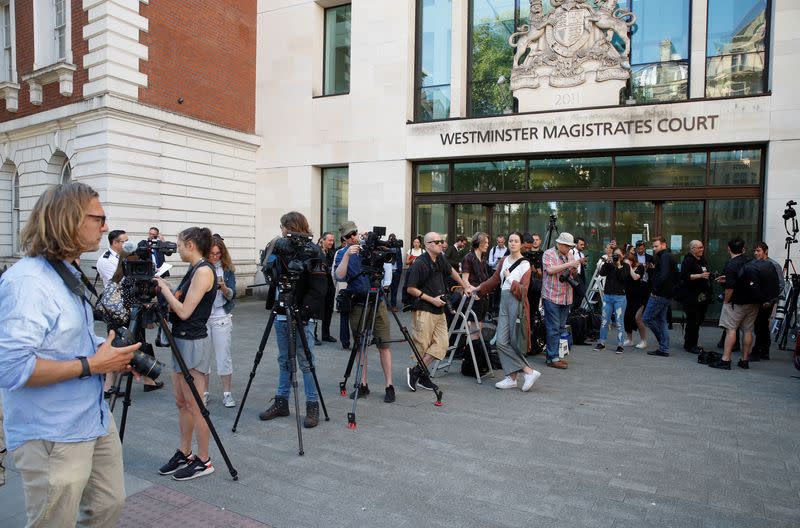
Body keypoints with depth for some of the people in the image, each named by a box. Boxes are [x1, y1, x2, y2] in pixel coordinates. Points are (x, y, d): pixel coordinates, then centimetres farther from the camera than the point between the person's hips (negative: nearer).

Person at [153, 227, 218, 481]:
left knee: (194, 405, -1)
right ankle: (184, 453, 29)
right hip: (181, 341, 10)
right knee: (181, 401, 16)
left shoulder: (204, 271, -17)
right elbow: (178, 305, 15)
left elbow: (184, 311, -20)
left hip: (193, 343, -10)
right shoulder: (194, 270, 12)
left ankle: (203, 461, 11)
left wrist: (164, 288, -9)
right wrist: (164, 289, 4)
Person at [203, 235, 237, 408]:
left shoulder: (227, 269, 0)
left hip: (221, 318, -1)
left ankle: (227, 393, 12)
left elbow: (231, 295, -5)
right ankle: (203, 392, 18)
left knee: (223, 356, 2)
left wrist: (223, 287, -26)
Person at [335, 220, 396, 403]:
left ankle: (389, 385, 2)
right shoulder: (342, 254, 3)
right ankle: (363, 384, 18)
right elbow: (339, 276, -12)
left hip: (377, 301, 0)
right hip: (357, 304, 1)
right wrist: (347, 255, -23)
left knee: (384, 345, -3)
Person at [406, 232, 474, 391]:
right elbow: (411, 289, -12)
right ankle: (420, 376, 14)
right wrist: (432, 299, -13)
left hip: (439, 310, 8)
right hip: (423, 311, -8)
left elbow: (451, 271, 33)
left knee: (442, 344, 0)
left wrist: (465, 286, 34)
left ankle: (416, 371, 6)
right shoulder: (419, 263, -12)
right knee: (421, 346, -3)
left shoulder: (441, 260, 11)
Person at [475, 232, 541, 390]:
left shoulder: (525, 264, -3)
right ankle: (511, 378, 8)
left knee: (515, 342, -6)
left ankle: (529, 372, 8)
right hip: (504, 301, 6)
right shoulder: (504, 260, 14)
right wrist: (477, 288, 13)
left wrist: (509, 278, -8)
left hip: (516, 302, -6)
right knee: (501, 342, 0)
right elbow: (494, 280, 17)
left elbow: (523, 290, -9)